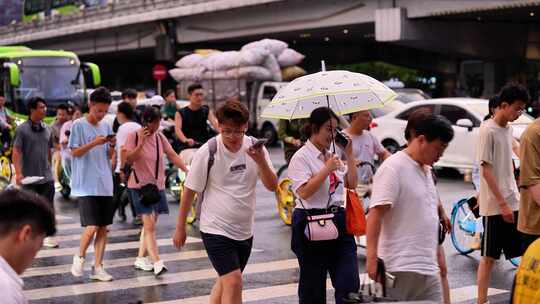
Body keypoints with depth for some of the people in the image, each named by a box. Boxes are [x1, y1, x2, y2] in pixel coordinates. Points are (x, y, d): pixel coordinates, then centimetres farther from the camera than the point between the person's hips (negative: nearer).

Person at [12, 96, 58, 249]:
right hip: (29, 177, -3)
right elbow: (16, 152, -11)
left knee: (48, 207, -2)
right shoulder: (22, 129, -7)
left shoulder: (47, 129, 7)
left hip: (46, 177, 3)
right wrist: (18, 173, -21)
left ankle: (46, 236, 4)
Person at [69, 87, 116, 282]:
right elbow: (74, 152, -7)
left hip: (105, 185, 6)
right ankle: (80, 257, 12)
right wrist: (94, 143, -19)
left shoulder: (106, 126, 12)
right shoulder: (79, 125, -4)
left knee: (103, 228, 5)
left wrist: (112, 145, -6)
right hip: (86, 185, -6)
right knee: (92, 227, -13)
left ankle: (98, 267, 12)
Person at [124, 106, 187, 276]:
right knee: (149, 225, -13)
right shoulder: (134, 136, -7)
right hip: (140, 185, -6)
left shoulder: (160, 137, 7)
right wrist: (141, 143, -24)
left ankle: (141, 258, 22)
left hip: (157, 185, 6)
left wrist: (187, 170, -9)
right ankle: (157, 263, -18)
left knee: (149, 225, 10)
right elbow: (128, 159, -14)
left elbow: (172, 155, 3)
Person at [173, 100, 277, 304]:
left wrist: (261, 162, -25)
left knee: (225, 281, 17)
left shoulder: (255, 148, -3)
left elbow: (272, 186, -6)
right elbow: (190, 191, -4)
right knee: (233, 281, -15)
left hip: (245, 230, 5)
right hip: (216, 229, -5)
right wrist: (180, 228, 1)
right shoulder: (207, 152, -12)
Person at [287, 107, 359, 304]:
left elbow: (352, 184, 13)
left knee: (349, 282, -3)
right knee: (313, 287, 6)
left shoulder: (332, 156, 14)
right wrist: (327, 169, -18)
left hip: (338, 221, 6)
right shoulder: (302, 157, -7)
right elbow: (304, 192, -19)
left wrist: (349, 154, 7)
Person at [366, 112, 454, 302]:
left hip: (428, 268, 9)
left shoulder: (426, 170, 17)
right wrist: (372, 256, -25)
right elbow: (375, 213, -18)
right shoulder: (393, 168, -11)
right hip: (401, 268, -9)